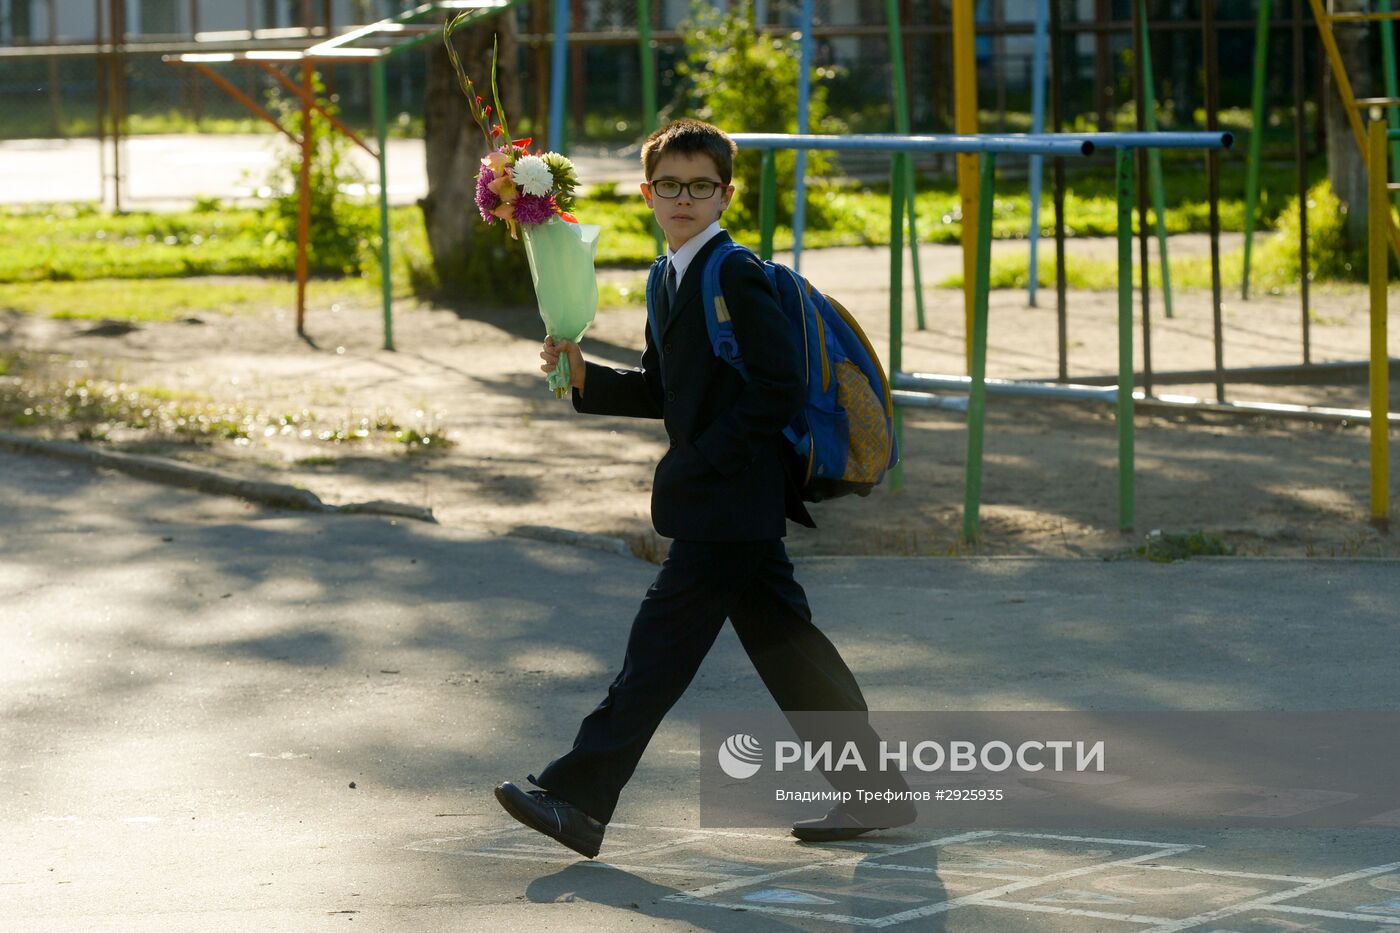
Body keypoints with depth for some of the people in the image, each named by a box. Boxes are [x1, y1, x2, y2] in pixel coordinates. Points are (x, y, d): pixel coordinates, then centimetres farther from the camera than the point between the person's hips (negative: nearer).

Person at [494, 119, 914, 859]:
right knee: (781, 642, 12)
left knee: (663, 642, -8)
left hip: (728, 501, -10)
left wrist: (700, 460, -19)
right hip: (723, 504, 10)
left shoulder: (737, 277, -14)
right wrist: (586, 377, 5)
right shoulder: (670, 279, 15)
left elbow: (781, 388, -19)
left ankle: (577, 798, -7)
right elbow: (665, 389, 21)